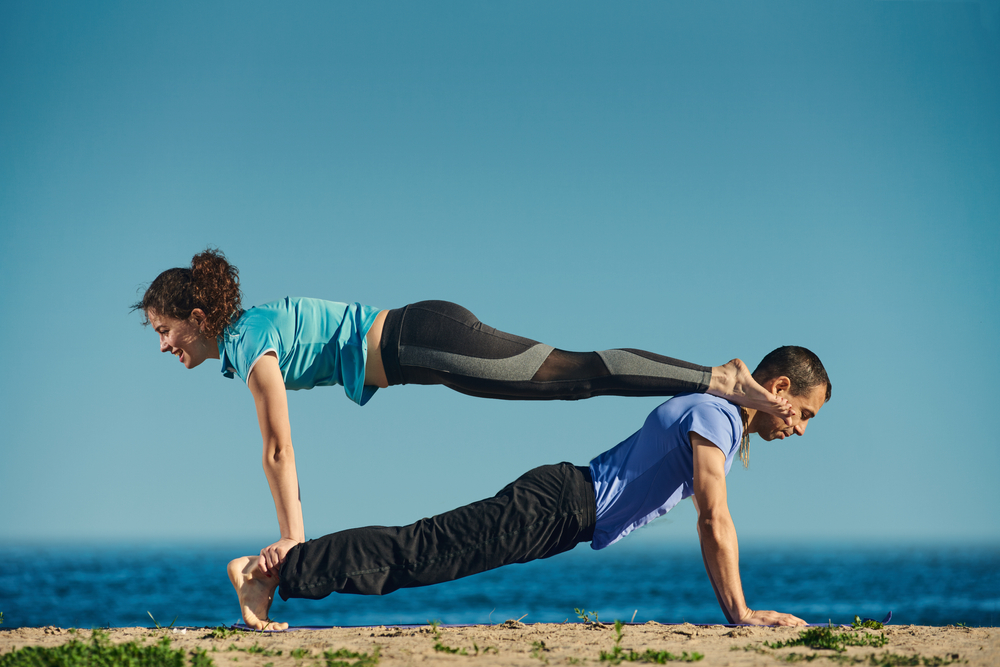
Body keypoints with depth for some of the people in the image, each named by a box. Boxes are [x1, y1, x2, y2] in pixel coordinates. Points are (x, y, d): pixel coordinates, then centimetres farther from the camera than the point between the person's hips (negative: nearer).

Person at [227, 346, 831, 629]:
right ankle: (275, 569, -15)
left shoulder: (718, 415, 19)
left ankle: (275, 570, 3)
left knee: (419, 554, 5)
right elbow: (715, 522, -19)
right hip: (557, 507, -9)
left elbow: (714, 525, 25)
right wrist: (740, 612, -16)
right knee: (418, 552, -13)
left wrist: (738, 606, 22)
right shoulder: (714, 416, -12)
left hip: (566, 505, 9)